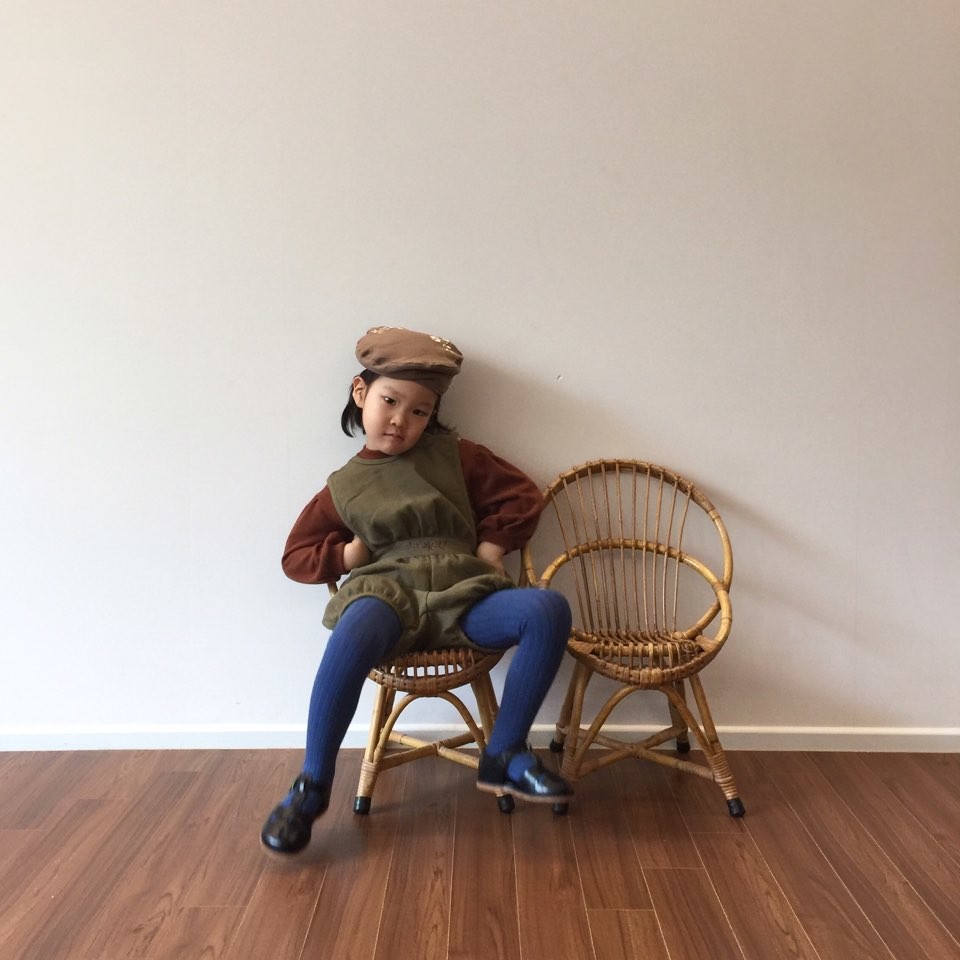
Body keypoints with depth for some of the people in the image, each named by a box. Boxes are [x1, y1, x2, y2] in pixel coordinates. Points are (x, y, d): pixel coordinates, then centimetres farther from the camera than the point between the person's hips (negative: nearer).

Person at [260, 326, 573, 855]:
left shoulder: (453, 455, 16)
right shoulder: (343, 486, 15)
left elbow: (520, 495, 19)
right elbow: (296, 556, 20)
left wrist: (493, 543, 4)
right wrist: (346, 554, 2)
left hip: (461, 593, 2)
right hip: (387, 591, -2)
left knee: (548, 608, -25)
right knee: (355, 633, -39)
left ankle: (503, 756, -12)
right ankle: (312, 784, -18)